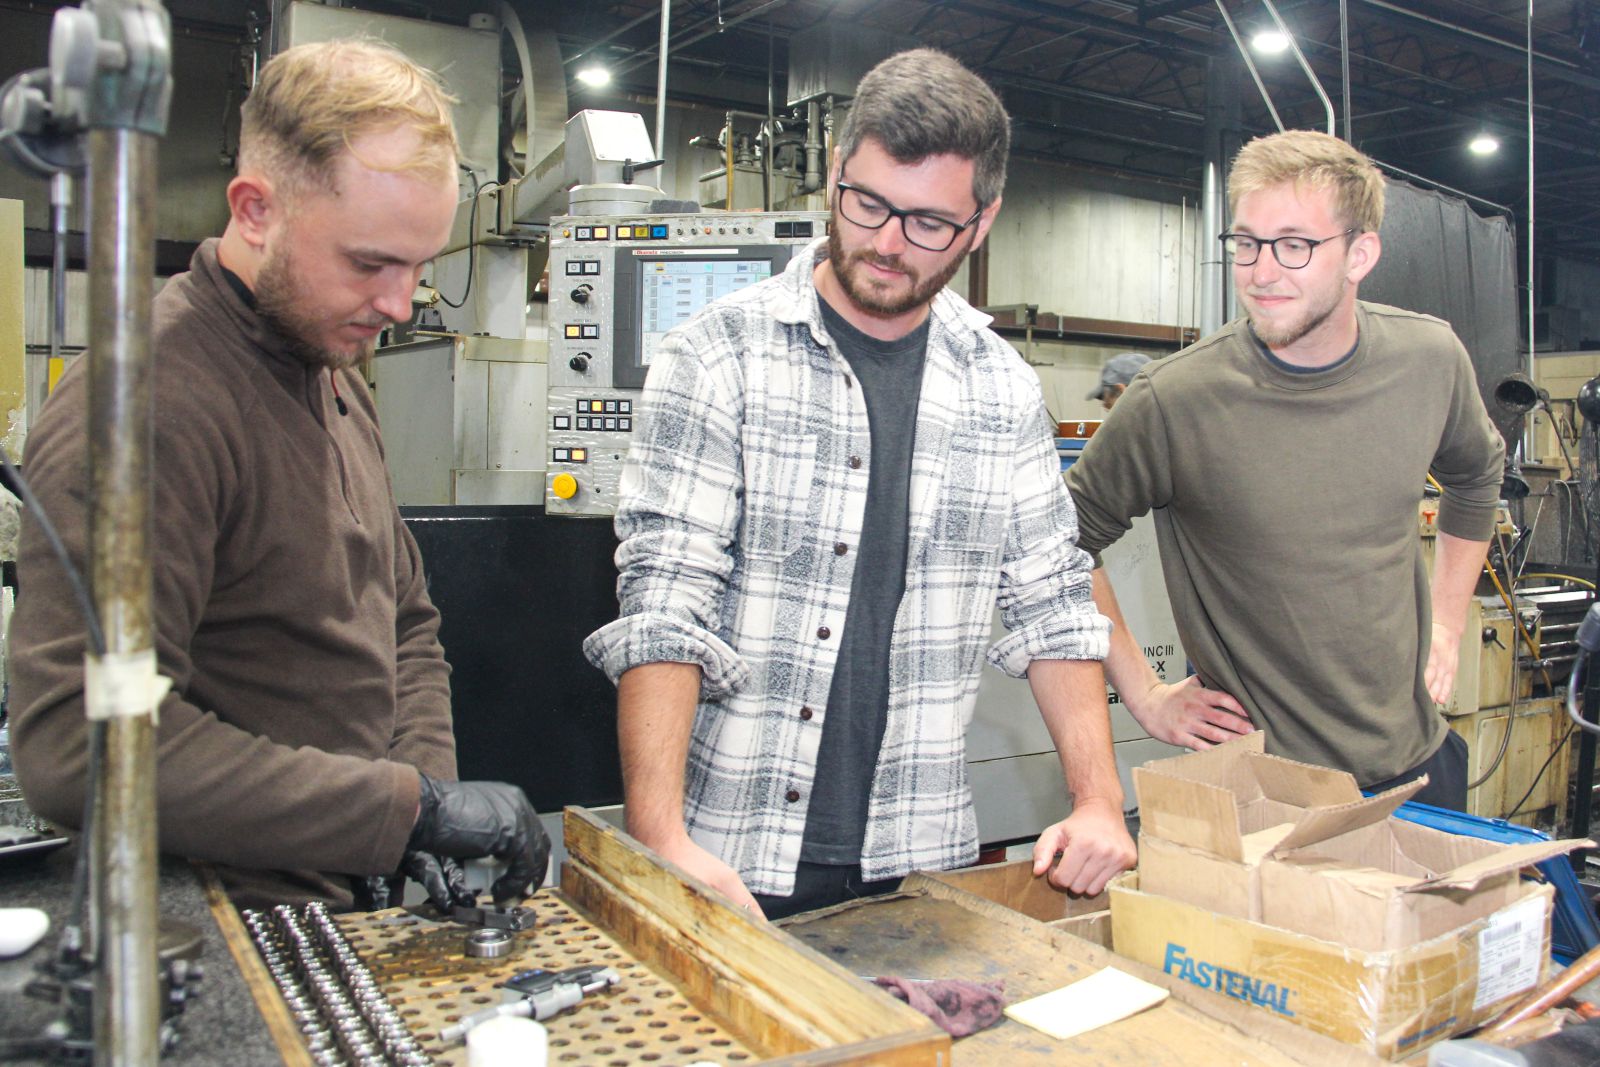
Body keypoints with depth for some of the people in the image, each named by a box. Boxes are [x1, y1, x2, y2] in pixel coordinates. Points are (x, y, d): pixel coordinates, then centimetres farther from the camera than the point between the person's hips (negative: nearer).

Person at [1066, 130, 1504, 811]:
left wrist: (1446, 625, 12)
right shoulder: (1173, 402, -20)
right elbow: (1067, 542, -8)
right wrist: (1143, 694, -7)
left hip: (1414, 758, 5)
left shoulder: (1430, 359, -6)